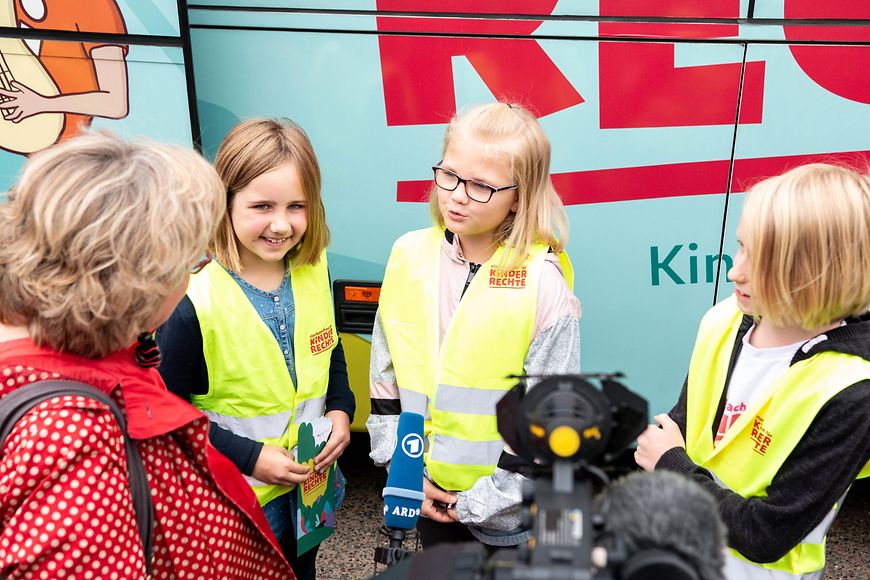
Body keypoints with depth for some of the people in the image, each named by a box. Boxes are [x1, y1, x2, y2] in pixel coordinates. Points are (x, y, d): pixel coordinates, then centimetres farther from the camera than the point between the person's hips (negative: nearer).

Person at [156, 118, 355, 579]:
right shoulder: (193, 303, -24)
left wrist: (341, 410, -6)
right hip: (238, 497, -5)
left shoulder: (314, 273, -8)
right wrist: (250, 456, -20)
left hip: (313, 482, 5)